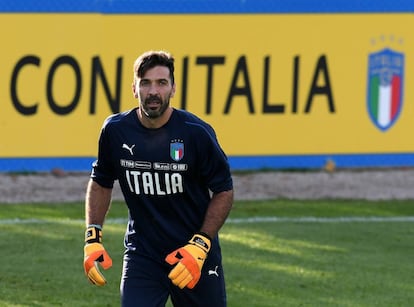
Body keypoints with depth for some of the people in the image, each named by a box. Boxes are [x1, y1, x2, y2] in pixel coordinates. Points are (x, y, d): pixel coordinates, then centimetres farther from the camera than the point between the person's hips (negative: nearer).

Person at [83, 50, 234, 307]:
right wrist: (93, 239, 4)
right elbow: (100, 184, 13)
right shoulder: (116, 130, -4)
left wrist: (200, 245, -13)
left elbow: (224, 191, -4)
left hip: (197, 255, -1)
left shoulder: (196, 132, -12)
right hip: (141, 253, 1)